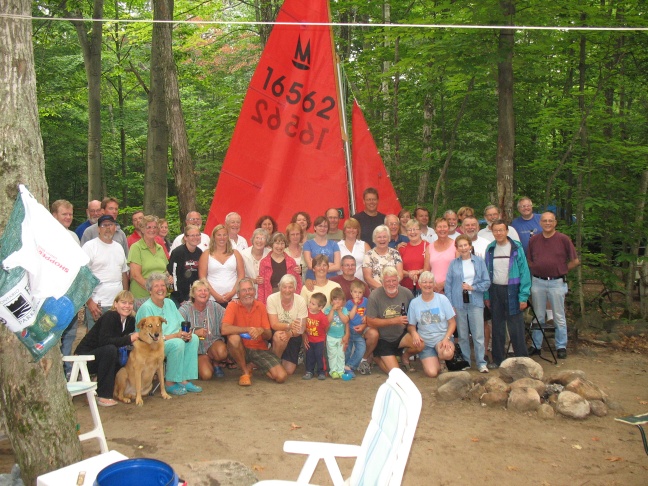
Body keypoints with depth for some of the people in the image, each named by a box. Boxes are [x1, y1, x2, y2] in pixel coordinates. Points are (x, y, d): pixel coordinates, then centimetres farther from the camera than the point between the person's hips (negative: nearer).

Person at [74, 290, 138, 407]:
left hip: (102, 356, 8)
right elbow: (104, 340, -33)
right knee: (110, 349, -34)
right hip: (85, 355, -7)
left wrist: (136, 338, -14)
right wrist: (129, 339, -31)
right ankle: (103, 396, -27)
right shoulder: (110, 317, -23)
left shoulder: (130, 320, -1)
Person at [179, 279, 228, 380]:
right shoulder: (185, 309, -10)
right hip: (196, 348, -2)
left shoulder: (214, 306, -1)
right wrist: (194, 332, -32)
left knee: (221, 352, -33)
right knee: (206, 375, -19)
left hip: (213, 342, 2)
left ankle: (215, 364, 6)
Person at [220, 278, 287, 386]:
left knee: (281, 377, -15)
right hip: (241, 349, -3)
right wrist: (248, 329, -30)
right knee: (233, 338, -36)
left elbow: (269, 335, 0)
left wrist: (261, 331, -23)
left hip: (260, 349, 3)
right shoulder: (233, 306, -10)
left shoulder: (261, 306, 1)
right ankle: (245, 371, -11)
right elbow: (224, 329, -27)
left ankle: (253, 364, 15)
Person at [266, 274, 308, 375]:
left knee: (289, 370, -8)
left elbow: (301, 328, -14)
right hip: (276, 333, -1)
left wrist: (289, 333, -35)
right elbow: (274, 325, -22)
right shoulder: (272, 299, -17)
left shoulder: (301, 301, -15)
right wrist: (289, 326, -42)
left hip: (293, 336, 1)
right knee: (279, 336, -37)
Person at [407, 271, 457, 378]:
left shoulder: (442, 299, -3)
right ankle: (428, 360, 16)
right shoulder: (414, 303, -1)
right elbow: (411, 325, 5)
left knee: (447, 354, -35)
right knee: (432, 373, -20)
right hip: (425, 342, 0)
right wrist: (414, 333, -18)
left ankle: (440, 357, 3)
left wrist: (446, 338, -17)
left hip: (442, 338, 0)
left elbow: (452, 323, -1)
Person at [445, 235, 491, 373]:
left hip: (475, 302, -1)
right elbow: (448, 285, 4)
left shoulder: (479, 261, 3)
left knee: (478, 334, -3)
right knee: (462, 335, 8)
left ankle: (481, 363, 5)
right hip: (459, 303, 1)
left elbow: (487, 282, 3)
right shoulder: (453, 264, 5)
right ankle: (465, 361, 18)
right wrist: (450, 304, -2)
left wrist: (472, 287, -11)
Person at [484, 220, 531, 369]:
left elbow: (524, 272, -8)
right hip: (495, 290, 4)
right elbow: (486, 273, 8)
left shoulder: (516, 248, -5)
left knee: (516, 327, -1)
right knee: (497, 327, 11)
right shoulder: (490, 249, 6)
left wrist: (523, 296, -13)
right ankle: (497, 359, 20)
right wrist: (486, 295, 4)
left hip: (512, 290, -4)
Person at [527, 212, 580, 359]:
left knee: (559, 317, 5)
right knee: (538, 316, 12)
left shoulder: (563, 239, -4)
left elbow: (575, 261, 1)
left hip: (557, 282, -3)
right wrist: (538, 270, 4)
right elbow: (529, 261, 16)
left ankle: (561, 346, 16)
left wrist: (561, 271, 2)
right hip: (537, 282, 3)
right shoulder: (534, 240, 5)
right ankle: (536, 345, 21)